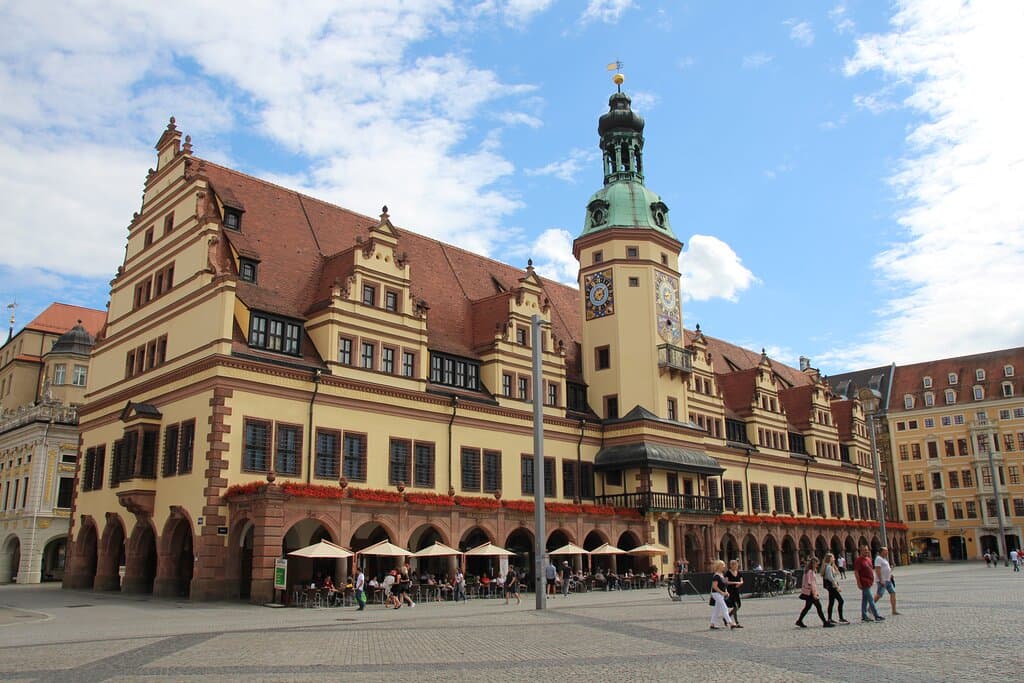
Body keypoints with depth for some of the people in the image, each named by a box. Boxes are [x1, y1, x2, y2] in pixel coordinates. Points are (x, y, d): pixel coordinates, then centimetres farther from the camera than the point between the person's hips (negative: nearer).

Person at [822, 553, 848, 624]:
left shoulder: (830, 566, 17)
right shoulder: (829, 567, -15)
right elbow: (831, 578, -20)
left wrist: (837, 586, 16)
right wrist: (837, 587, -18)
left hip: (831, 587, 10)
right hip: (832, 586, -10)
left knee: (831, 602, 11)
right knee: (840, 601, -10)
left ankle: (829, 619, 13)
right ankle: (841, 618, -10)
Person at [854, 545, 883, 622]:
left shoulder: (868, 559, 15)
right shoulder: (858, 560, -12)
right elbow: (856, 572, -15)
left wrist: (872, 580, 21)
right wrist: (858, 583, -19)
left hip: (869, 582, 9)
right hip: (864, 583, -9)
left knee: (865, 599, 12)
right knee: (871, 599, -8)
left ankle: (864, 616, 17)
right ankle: (877, 616, -7)